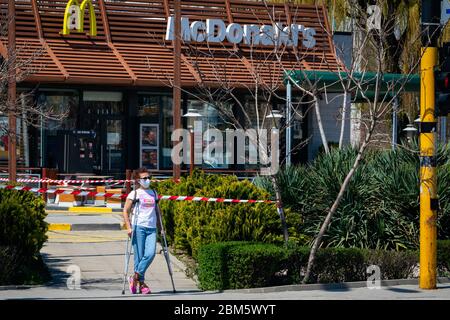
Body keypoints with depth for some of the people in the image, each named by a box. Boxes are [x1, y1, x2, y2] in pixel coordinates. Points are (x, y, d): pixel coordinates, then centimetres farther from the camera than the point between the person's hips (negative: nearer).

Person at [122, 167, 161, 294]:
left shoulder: (154, 193, 16)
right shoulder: (134, 193, 1)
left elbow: (157, 211, 22)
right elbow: (125, 211, 0)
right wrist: (129, 227, -8)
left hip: (152, 228, 4)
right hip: (138, 227, -4)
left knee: (150, 254, -13)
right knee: (139, 256, -3)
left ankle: (135, 278, 1)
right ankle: (141, 283, 8)